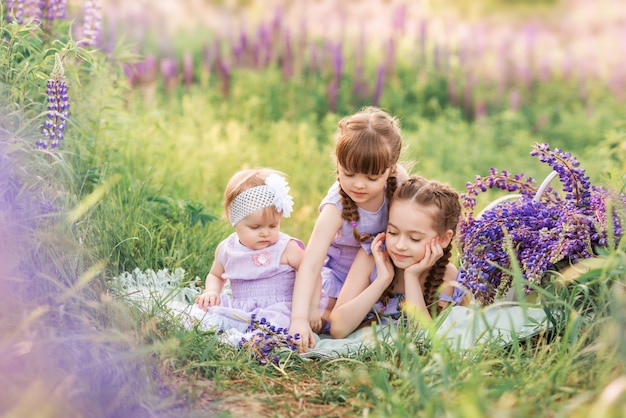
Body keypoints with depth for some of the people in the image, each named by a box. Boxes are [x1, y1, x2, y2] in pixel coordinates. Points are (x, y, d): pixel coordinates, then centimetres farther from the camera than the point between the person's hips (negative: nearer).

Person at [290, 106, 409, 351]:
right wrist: (300, 317, -53)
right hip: (340, 273, -3)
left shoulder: (398, 179, -27)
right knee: (320, 322, -10)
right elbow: (309, 265, -43)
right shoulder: (336, 209, -37)